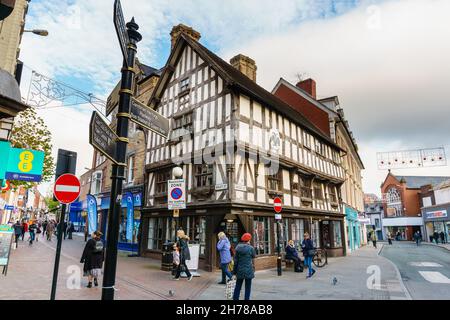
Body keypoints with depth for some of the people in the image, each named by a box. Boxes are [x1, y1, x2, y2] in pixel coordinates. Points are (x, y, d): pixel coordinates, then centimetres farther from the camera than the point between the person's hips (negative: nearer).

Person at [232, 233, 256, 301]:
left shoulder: (238, 247, -1)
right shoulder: (251, 248, -12)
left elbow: (236, 260, 1)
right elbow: (254, 256, 6)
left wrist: (234, 271, 8)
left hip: (240, 270, 3)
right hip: (248, 270, -3)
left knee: (238, 286, 15)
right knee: (248, 287, 8)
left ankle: (235, 298, 17)